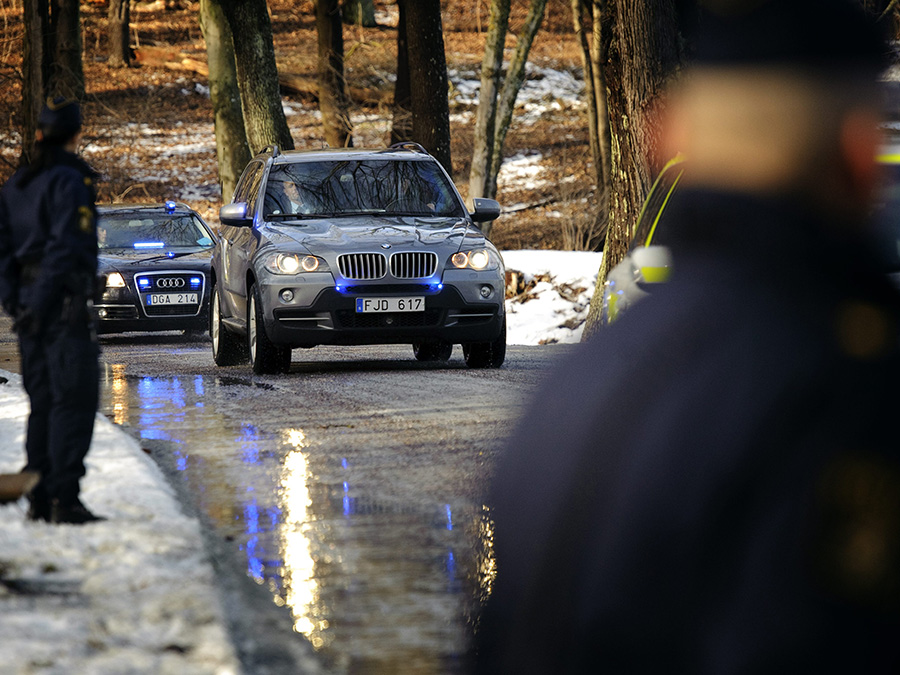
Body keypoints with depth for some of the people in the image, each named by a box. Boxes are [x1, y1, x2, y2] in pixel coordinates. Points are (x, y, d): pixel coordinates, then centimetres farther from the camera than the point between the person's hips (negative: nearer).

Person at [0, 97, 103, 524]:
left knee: (43, 400, 12)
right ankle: (64, 499, -11)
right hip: (64, 298, -8)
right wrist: (40, 307, -15)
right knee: (73, 398, -6)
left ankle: (39, 499, 12)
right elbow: (65, 246, -17)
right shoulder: (69, 181, -10)